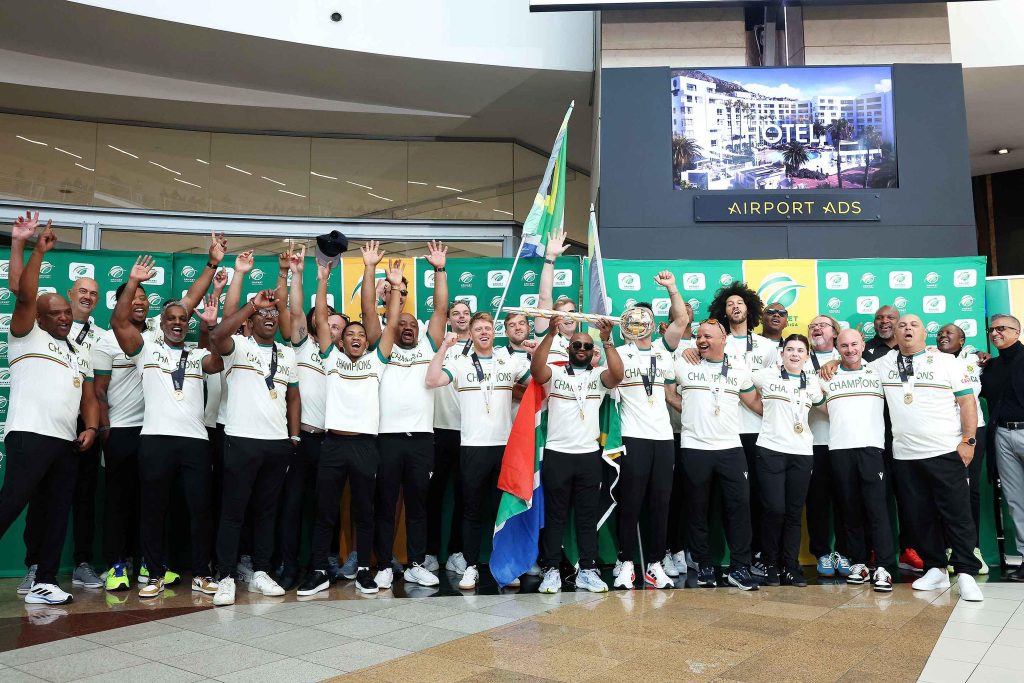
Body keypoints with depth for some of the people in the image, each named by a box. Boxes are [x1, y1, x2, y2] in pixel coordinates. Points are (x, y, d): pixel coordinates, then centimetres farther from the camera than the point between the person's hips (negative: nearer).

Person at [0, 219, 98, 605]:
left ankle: (44, 583, 11)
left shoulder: (79, 356, 23)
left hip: (67, 443, 6)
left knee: (55, 514, 6)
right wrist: (38, 249, -11)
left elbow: (89, 399, 18)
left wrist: (91, 428, 0)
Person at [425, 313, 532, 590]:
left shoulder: (511, 362, 8)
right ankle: (471, 567, 16)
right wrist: (444, 347, -15)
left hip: (505, 445, 2)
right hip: (473, 447, -2)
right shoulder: (460, 363, 1)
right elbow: (431, 381, -12)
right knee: (472, 510, 6)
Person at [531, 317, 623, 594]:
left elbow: (618, 375, -12)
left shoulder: (599, 375, 9)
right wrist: (551, 333, -24)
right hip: (556, 454, -2)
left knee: (588, 516, 8)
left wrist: (607, 340, -20)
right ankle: (551, 570, 11)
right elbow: (536, 368, -17)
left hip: (589, 456, 2)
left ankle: (587, 571, 15)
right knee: (554, 515, 4)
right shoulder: (554, 373, 5)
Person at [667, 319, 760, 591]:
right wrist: (689, 410, 6)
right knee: (697, 509, 5)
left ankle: (739, 568, 7)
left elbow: (753, 401, 15)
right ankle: (704, 566, 17)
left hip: (730, 448, 1)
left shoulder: (739, 367, 8)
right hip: (694, 448, -1)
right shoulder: (683, 365, 2)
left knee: (740, 505, -2)